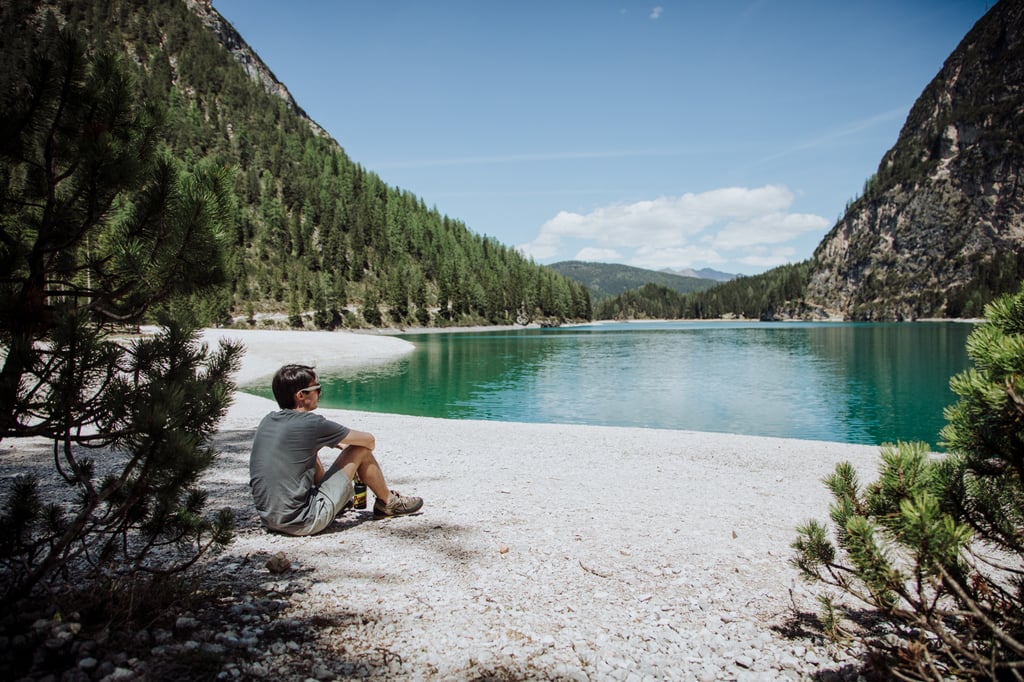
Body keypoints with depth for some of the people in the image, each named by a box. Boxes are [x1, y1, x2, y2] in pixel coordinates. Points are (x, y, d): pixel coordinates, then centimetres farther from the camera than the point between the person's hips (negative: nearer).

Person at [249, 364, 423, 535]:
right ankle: (388, 502, 21)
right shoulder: (311, 423, -15)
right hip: (302, 524, -8)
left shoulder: (267, 421, 6)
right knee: (360, 450, -1)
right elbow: (369, 440, -2)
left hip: (269, 520, 8)